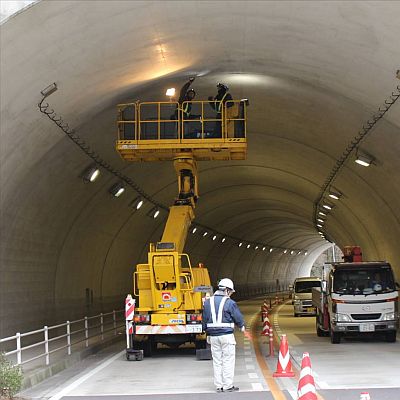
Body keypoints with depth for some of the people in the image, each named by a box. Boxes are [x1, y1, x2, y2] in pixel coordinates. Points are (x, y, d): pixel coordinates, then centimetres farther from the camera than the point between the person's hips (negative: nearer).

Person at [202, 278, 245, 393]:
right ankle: (228, 386, 3)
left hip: (213, 335, 5)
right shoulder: (229, 302, -9)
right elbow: (238, 317, -1)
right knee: (228, 361, 2)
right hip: (226, 335, -5)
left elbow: (205, 320, 12)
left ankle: (219, 386, 13)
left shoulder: (208, 302, 7)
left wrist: (207, 332, 23)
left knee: (217, 361, 10)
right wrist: (242, 326, 20)